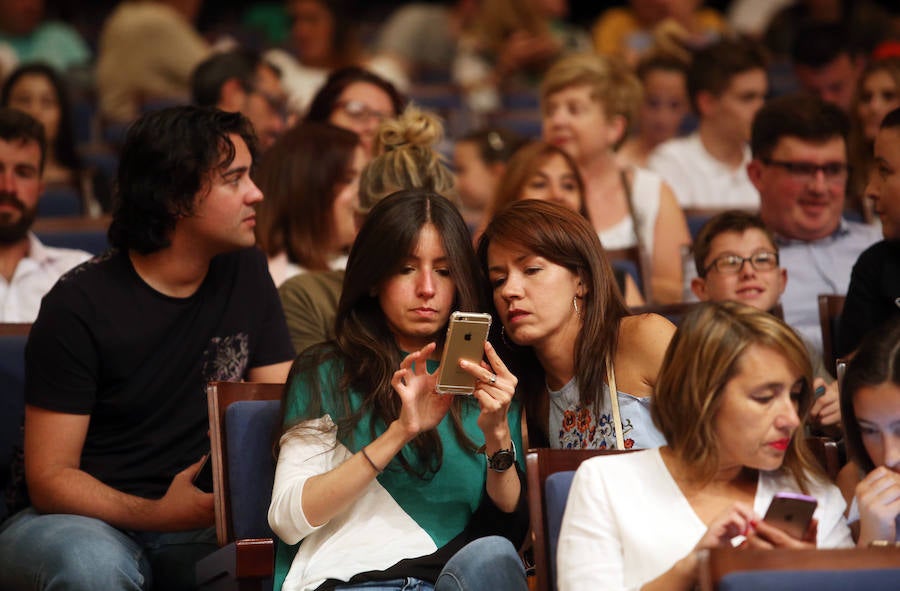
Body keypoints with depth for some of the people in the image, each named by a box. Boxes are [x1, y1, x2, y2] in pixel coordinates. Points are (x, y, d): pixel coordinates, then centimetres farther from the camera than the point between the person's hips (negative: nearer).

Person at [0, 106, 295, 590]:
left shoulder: (245, 274, 5)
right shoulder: (80, 305, -11)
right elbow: (50, 478, -12)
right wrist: (155, 515, -31)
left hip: (196, 517, 4)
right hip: (89, 519, -4)